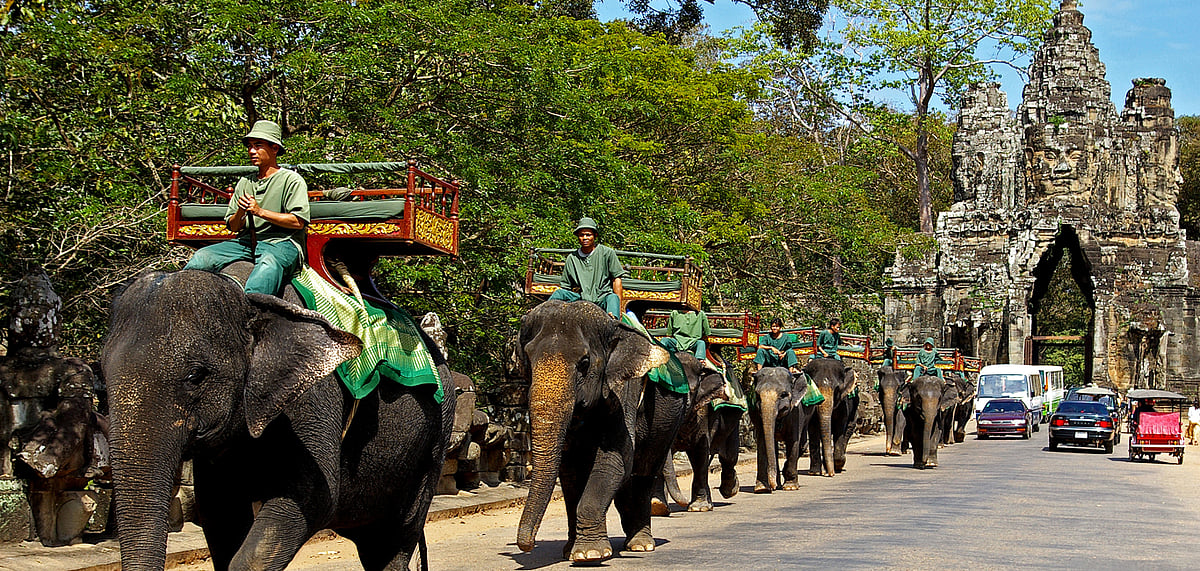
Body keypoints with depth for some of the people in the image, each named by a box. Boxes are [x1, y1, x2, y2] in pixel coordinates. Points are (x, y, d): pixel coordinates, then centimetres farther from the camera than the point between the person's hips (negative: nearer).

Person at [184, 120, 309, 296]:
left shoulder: (292, 180, 4)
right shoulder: (245, 183, 23)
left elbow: (298, 221, -9)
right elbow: (233, 226, 20)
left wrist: (260, 212, -12)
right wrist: (241, 212, -4)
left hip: (281, 242, -7)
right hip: (246, 241, 7)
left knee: (268, 264, -42)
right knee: (202, 256, -14)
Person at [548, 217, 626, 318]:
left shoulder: (607, 253, 4)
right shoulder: (571, 258, 12)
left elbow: (616, 279, 2)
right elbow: (565, 286, 17)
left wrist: (619, 305, -6)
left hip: (603, 298, -3)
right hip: (582, 300, 3)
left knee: (612, 298, -36)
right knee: (559, 293, -17)